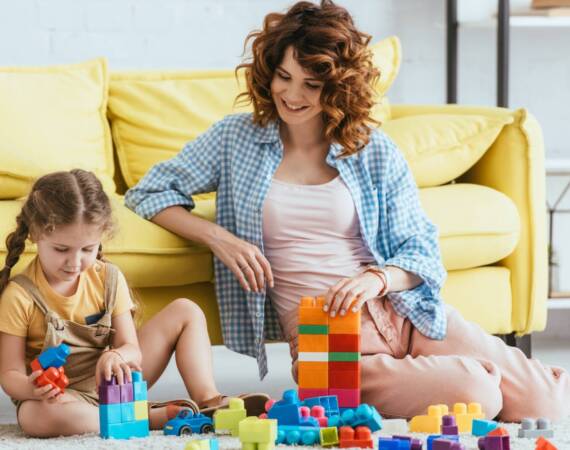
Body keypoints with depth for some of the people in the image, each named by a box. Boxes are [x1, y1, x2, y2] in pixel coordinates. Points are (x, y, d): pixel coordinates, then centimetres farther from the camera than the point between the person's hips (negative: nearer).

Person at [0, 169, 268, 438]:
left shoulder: (108, 279, -2)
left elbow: (132, 350, -4)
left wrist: (117, 356, -30)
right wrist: (32, 388, -38)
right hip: (62, 396, -5)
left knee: (185, 312, 2)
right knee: (38, 417, -45)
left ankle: (208, 401, -15)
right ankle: (151, 417, -34)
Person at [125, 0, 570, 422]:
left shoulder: (375, 151, 9)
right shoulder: (236, 139, 8)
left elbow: (422, 252, 8)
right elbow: (149, 193, 10)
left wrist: (376, 278, -15)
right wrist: (218, 237, -6)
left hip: (400, 310, 2)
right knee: (476, 396, -28)